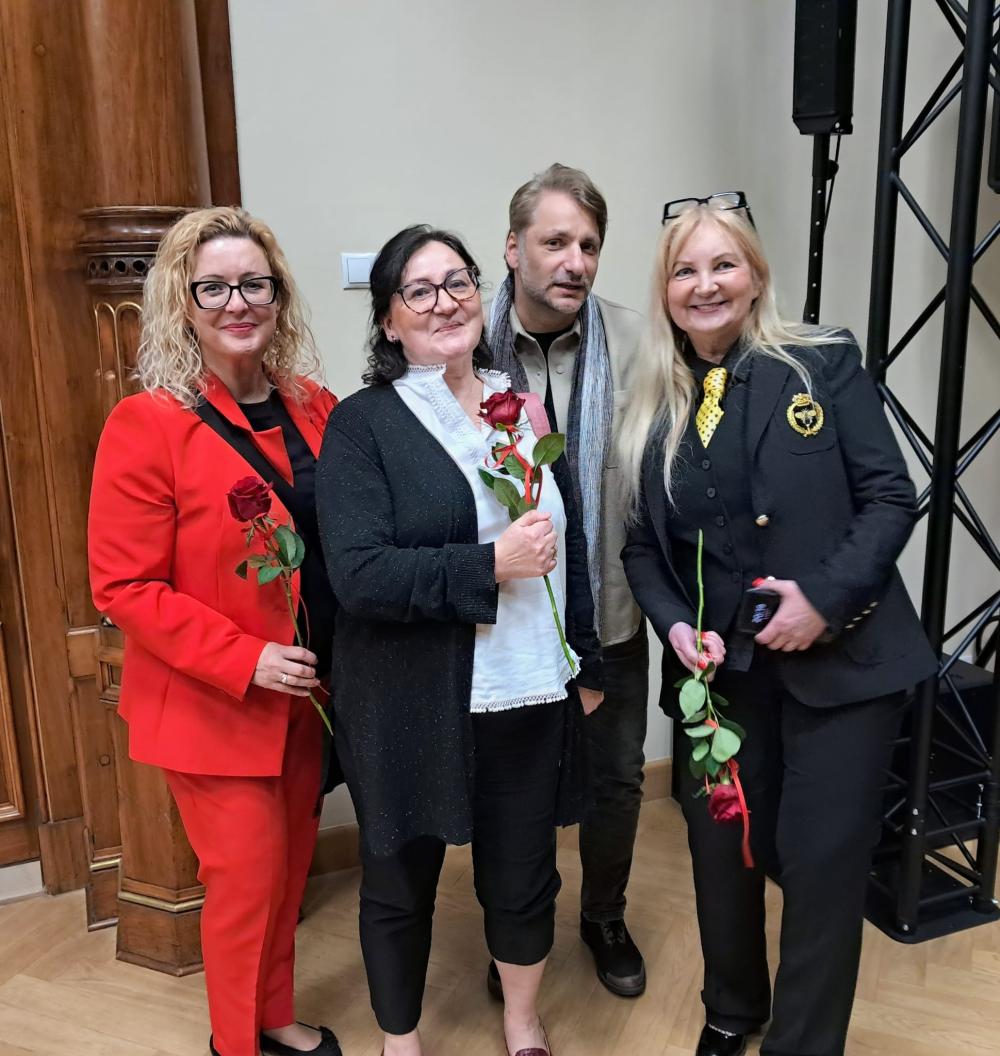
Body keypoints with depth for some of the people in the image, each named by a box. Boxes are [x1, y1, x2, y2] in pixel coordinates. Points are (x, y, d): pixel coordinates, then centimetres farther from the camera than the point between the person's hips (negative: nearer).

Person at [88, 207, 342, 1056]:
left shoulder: (317, 411, 1)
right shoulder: (148, 424, -16)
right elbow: (123, 586, -15)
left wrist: (341, 660, -2)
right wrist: (244, 660, -20)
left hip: (308, 693, 5)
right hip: (213, 704, -5)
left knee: (291, 867, 19)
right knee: (246, 879, 7)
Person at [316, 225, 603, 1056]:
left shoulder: (527, 404, 6)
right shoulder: (362, 423, -8)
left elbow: (571, 542, 12)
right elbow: (357, 573, -18)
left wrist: (588, 664, 12)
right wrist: (491, 564, -21)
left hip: (531, 692, 4)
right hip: (409, 704, -3)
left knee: (524, 874, 17)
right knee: (400, 882, 15)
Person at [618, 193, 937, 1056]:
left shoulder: (825, 364, -3)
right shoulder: (652, 408, 5)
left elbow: (890, 496, -6)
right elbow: (641, 544, 7)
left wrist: (825, 598, -18)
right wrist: (675, 625, -10)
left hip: (840, 659, -3)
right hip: (719, 671, 3)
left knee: (822, 864, 2)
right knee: (721, 854, 14)